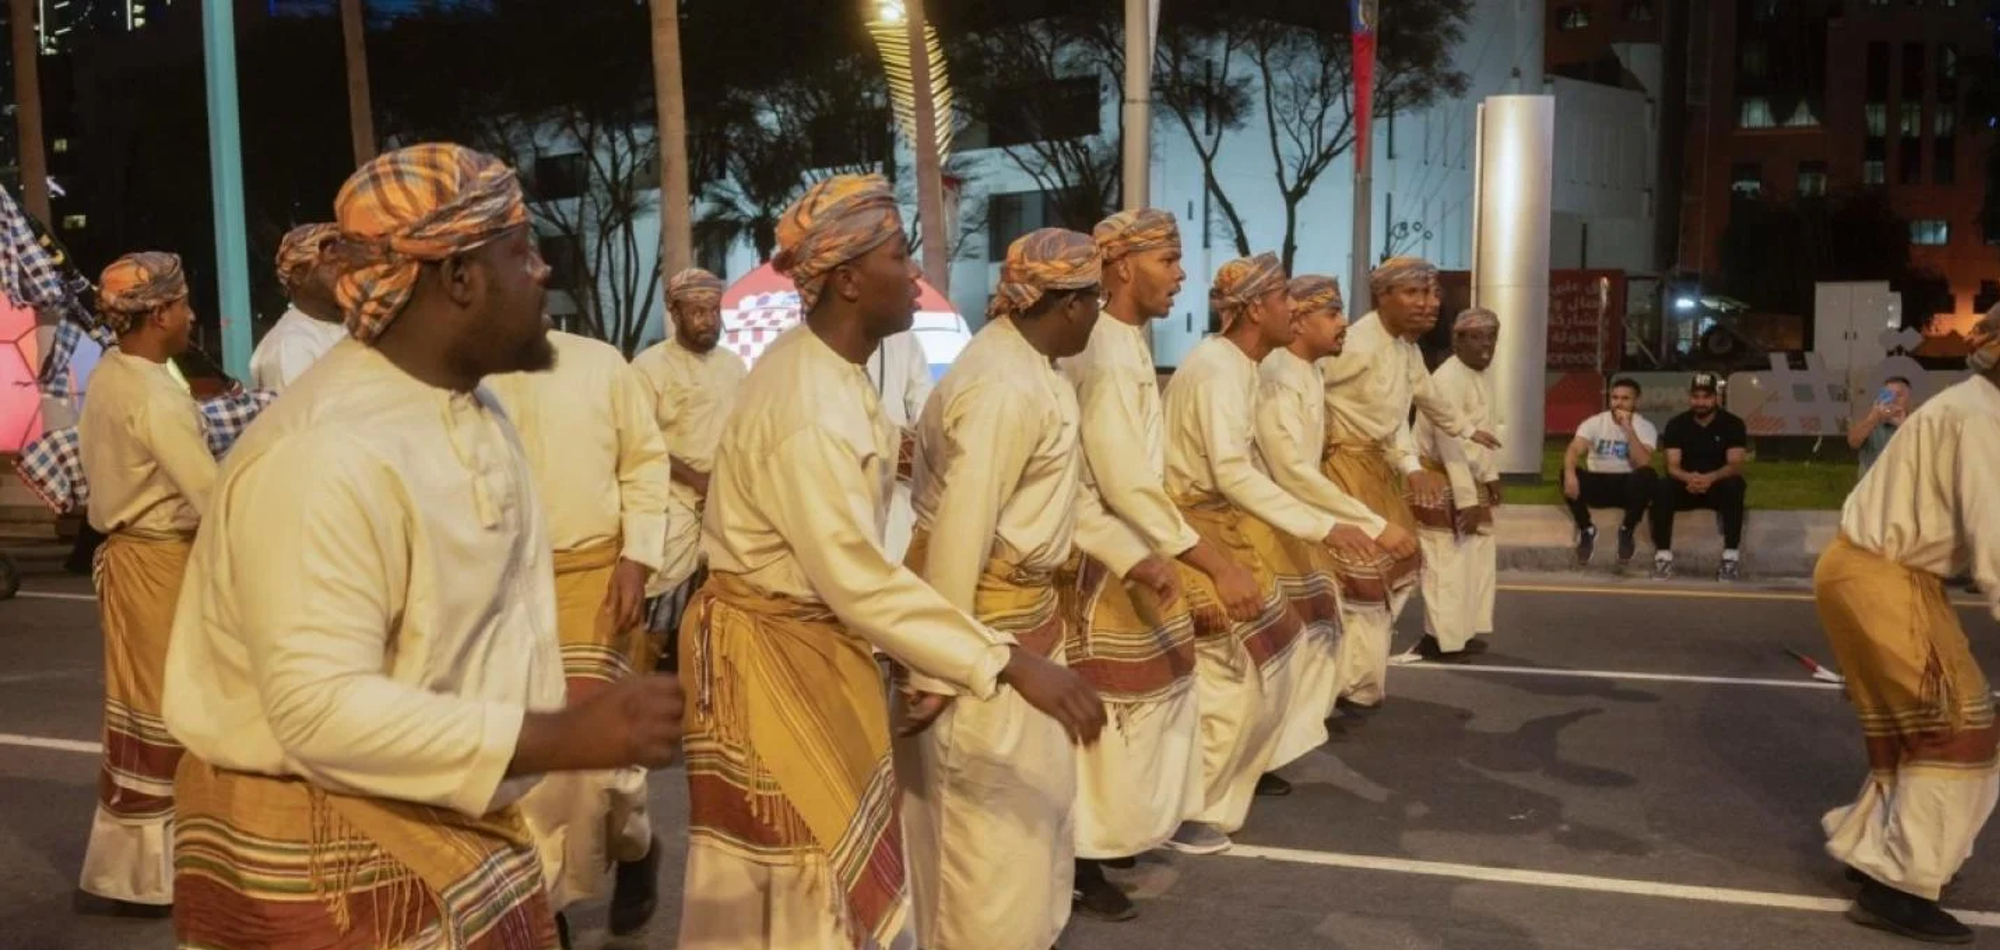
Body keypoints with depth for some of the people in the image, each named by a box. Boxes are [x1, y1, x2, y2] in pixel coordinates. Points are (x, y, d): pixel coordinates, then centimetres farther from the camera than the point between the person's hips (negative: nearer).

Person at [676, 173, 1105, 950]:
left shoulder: (828, 370, 4)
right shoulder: (807, 407, -28)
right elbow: (855, 577, -31)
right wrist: (1007, 664, -31)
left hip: (820, 637, 9)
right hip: (770, 649, -9)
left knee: (844, 845, 21)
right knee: (800, 864, 7)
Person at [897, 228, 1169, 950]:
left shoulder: (1029, 364, 7)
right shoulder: (1007, 389, -26)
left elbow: (1060, 491, 16)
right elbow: (959, 530, -28)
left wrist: (1134, 555, 16)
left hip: (1024, 602, 11)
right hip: (982, 611, -11)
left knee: (1039, 788, 24)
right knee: (989, 807, 4)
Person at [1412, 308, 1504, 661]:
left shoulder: (1479, 377, 10)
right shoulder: (1449, 379, -21)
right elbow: (1450, 443, -26)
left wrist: (1490, 476, 16)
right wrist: (1466, 499, -27)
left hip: (1469, 479, 10)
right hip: (1441, 480, -10)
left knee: (1479, 556, 13)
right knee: (1448, 560, -8)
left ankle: (1462, 631, 23)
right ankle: (1442, 639, 1)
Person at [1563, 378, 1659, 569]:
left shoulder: (1646, 428, -6)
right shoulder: (1594, 422, -4)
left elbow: (1643, 464, -23)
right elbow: (1573, 451, -20)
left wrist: (1628, 429, -27)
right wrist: (1570, 473, -42)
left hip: (1627, 485, -1)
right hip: (1597, 483, 1)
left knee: (1648, 476, -34)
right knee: (1567, 474, -29)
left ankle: (1627, 530, -9)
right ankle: (1586, 530, -8)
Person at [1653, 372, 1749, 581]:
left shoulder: (1732, 424, -5)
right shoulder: (1676, 425, -2)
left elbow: (1735, 465, -15)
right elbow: (1672, 466, -10)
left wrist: (1710, 478, -37)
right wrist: (1688, 478, -35)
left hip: (1718, 487, -1)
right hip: (1686, 486, 1)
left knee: (1734, 485, -35)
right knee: (1663, 487, -31)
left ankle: (1731, 556, -32)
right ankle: (1663, 555, -32)